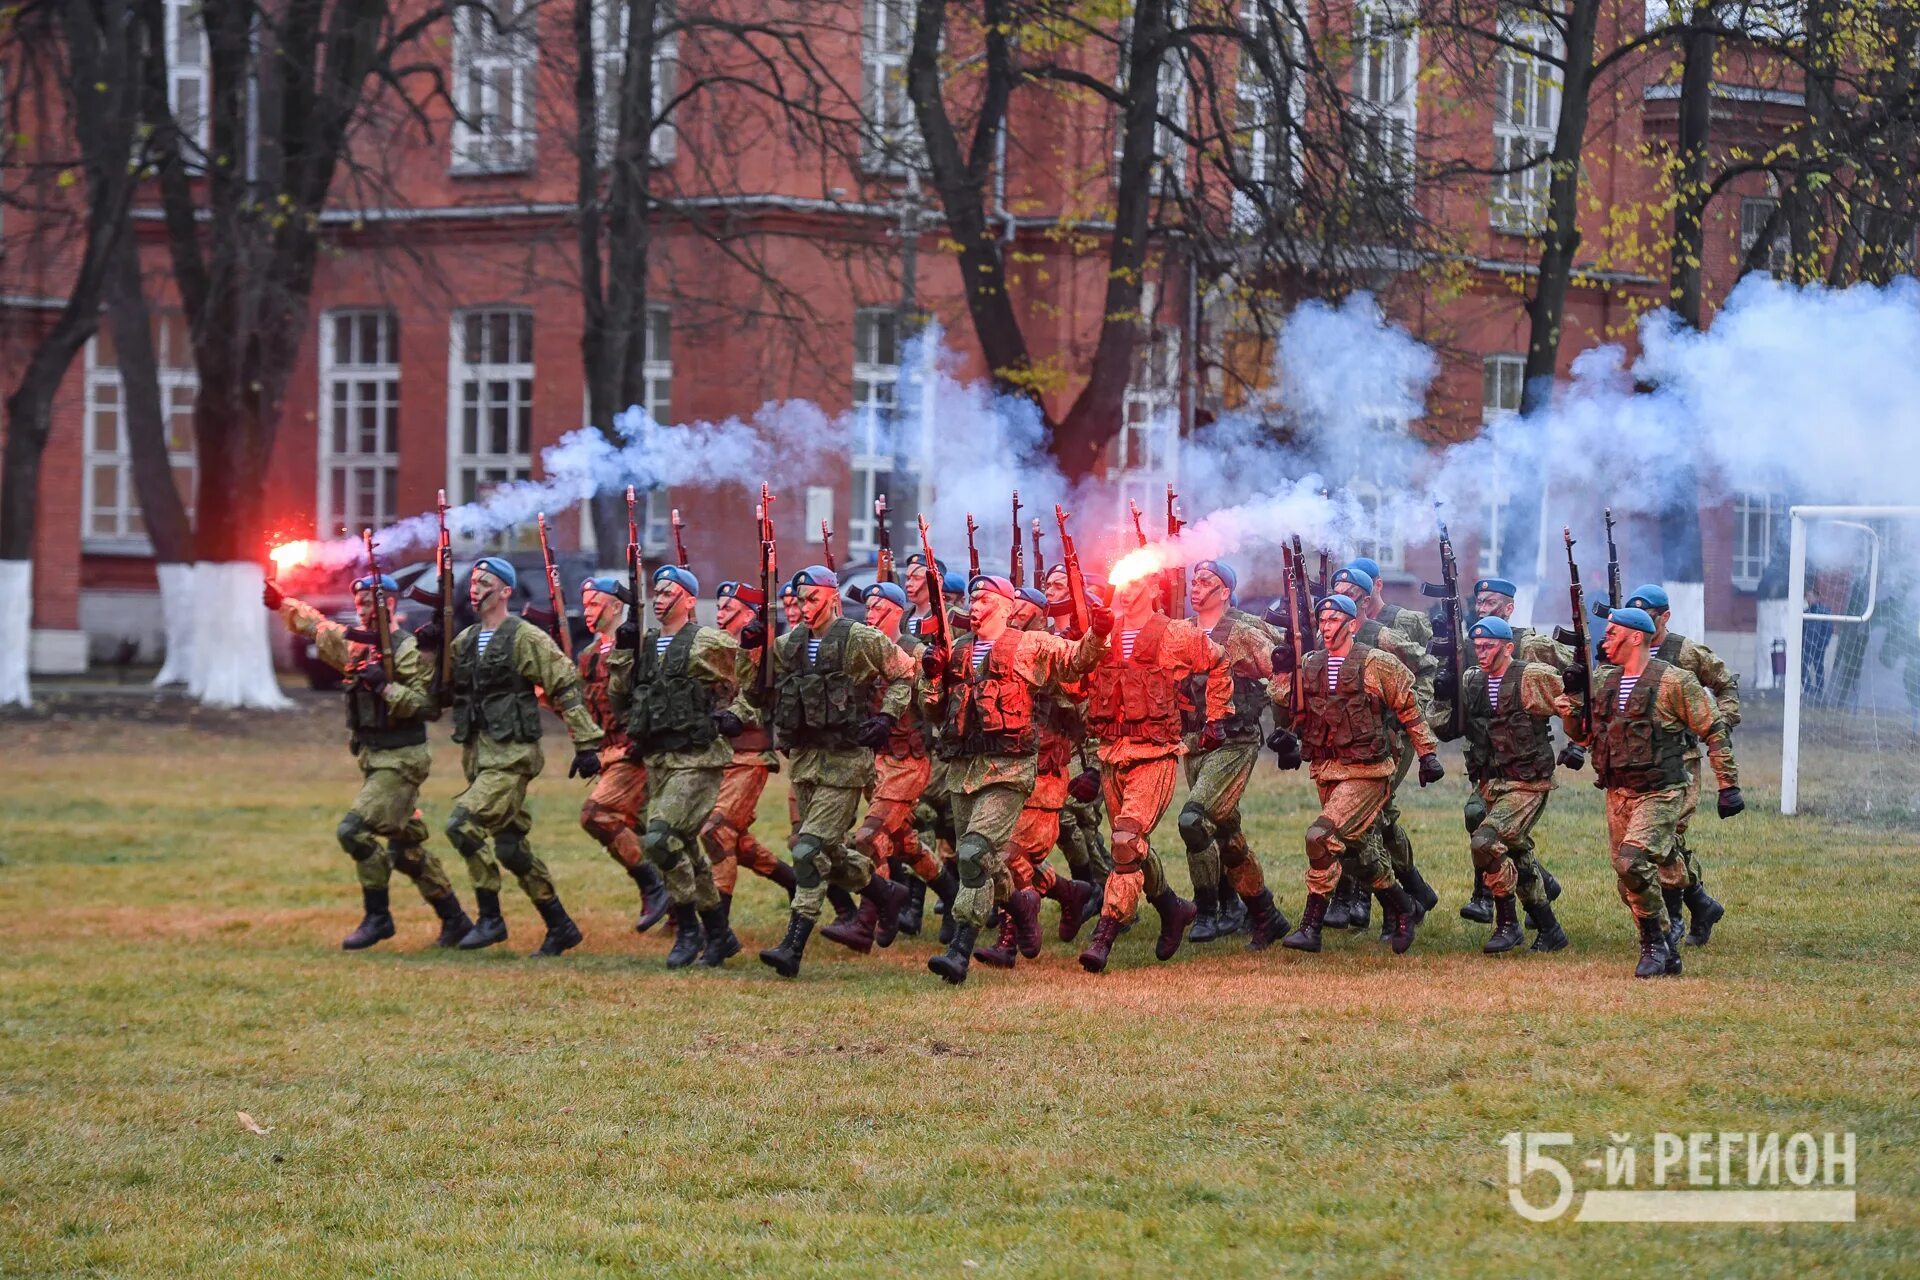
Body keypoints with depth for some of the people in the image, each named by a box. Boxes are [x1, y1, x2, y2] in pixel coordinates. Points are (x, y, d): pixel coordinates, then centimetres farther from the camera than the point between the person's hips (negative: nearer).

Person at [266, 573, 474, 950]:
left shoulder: (410, 651, -13)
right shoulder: (356, 643, 11)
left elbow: (424, 704, -21)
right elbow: (316, 626, 24)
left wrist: (384, 685, -27)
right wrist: (282, 603, 19)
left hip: (400, 760, -9)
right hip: (373, 759, 9)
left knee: (353, 830, -17)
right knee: (407, 848, 11)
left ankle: (377, 917, -7)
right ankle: (454, 919, 20)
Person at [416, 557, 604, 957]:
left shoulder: (525, 637, -8)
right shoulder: (465, 640, 14)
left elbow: (566, 689, -9)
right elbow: (444, 692, 18)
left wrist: (586, 744, -13)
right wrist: (432, 653, 2)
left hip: (512, 755, -8)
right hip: (478, 754, 8)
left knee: (462, 823, -20)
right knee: (509, 845, 9)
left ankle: (490, 918, -11)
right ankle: (560, 927, 19)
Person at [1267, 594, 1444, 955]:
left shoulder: (1377, 664, -5)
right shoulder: (1308, 666, 8)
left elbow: (1411, 711, 2)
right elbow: (1288, 714, 8)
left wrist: (1428, 755, 1)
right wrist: (1282, 675, -6)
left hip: (1366, 774, -6)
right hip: (1326, 772, 6)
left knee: (1323, 837, -22)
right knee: (1360, 850, 16)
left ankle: (1311, 927, -18)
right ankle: (1400, 908, 38)